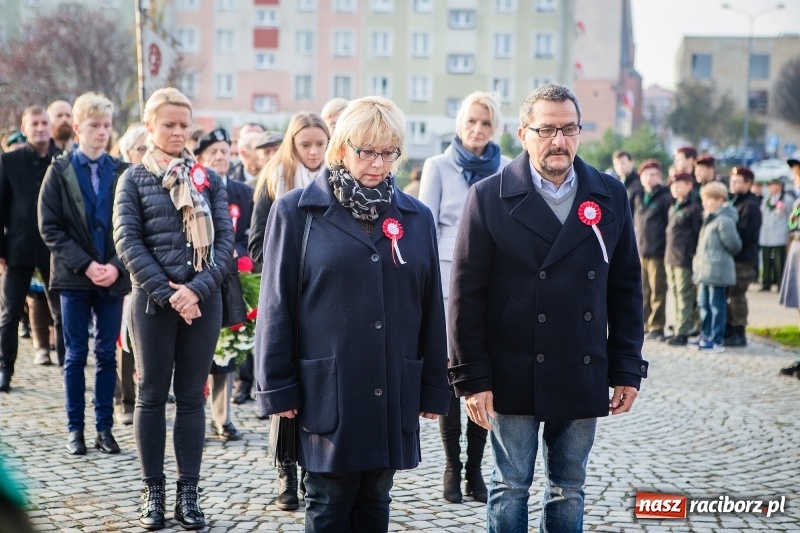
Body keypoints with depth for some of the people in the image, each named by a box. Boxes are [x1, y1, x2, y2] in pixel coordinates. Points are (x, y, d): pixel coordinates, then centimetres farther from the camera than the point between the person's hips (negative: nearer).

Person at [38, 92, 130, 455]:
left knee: (107, 355, 6)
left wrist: (116, 266, -12)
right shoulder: (60, 171, 1)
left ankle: (105, 427, 14)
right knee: (76, 355, 5)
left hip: (113, 277, 1)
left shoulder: (122, 172, 3)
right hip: (74, 277, -1)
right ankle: (75, 429, 13)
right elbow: (49, 227, -4)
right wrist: (85, 265, -13)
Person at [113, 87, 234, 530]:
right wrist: (166, 293, -14)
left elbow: (225, 240, 1)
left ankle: (188, 494, 12)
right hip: (153, 302, -2)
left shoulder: (208, 180, 7)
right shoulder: (134, 179, 2)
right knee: (152, 395, 5)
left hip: (203, 303, 2)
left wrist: (197, 289, -13)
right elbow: (127, 242, -6)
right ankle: (153, 493, 13)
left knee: (192, 397, 6)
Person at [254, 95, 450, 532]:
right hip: (326, 392, -3)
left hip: (392, 394, 3)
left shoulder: (416, 218, 8)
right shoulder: (297, 212, -2)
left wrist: (434, 389, 9)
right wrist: (277, 388, -5)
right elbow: (277, 306, -3)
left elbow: (431, 310, 10)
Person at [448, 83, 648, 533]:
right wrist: (473, 377, -9)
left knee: (570, 491, 13)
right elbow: (467, 294, -6)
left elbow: (626, 289, 8)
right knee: (511, 489, 8)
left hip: (584, 376, 3)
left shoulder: (610, 196, 4)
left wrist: (628, 368, 3)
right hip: (513, 376, -3)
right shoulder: (490, 197, -5)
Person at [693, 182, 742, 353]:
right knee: (704, 304, 15)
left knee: (716, 305, -3)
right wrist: (698, 263, 16)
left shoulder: (724, 220, -15)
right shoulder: (709, 219, 15)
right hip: (705, 271, 10)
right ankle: (706, 336, 25)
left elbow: (734, 245, -15)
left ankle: (717, 340, 2)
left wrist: (722, 256, 1)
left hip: (717, 271, -10)